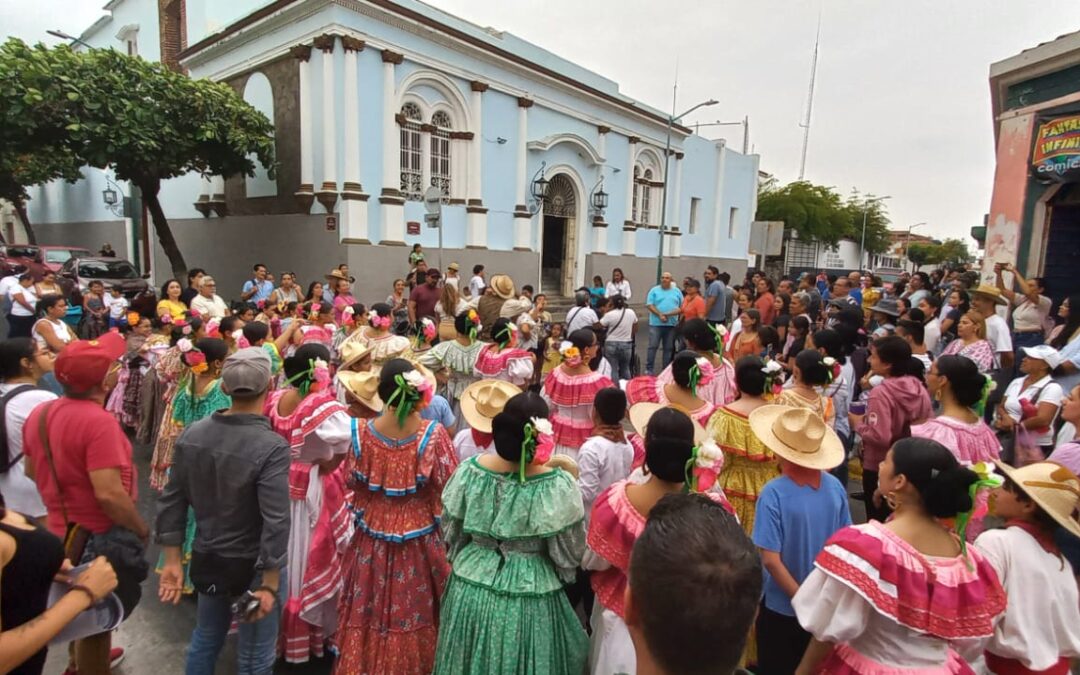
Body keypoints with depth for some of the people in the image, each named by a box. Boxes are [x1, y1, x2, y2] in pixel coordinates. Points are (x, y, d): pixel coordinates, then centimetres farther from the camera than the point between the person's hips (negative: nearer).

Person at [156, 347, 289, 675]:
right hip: (252, 566, -5)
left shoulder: (191, 434, -7)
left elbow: (171, 500, 0)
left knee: (205, 639, 28)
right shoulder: (272, 447, -26)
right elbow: (275, 523, -27)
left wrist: (172, 561, 9)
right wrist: (270, 583, -16)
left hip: (206, 559, 6)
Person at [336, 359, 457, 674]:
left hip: (372, 536, 2)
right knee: (415, 608, 19)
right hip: (418, 538, -2)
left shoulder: (362, 431, -15)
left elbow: (352, 481, 0)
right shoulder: (433, 434, -22)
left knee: (370, 608, 22)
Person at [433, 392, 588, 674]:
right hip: (529, 597, -3)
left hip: (470, 587, 3)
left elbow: (451, 533, -1)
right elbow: (569, 553, -12)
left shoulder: (469, 471, -14)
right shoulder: (557, 486, -24)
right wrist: (565, 574, 10)